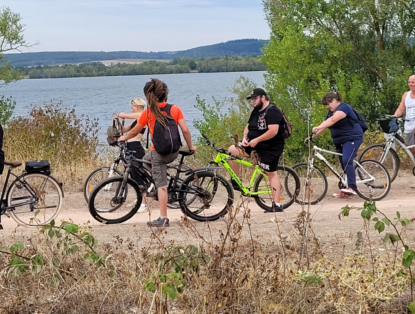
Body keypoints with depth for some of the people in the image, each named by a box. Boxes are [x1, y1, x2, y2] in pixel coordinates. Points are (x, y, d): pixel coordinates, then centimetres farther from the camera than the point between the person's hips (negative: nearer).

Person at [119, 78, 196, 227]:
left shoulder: (148, 113, -7)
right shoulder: (175, 109, -2)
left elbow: (135, 131, 6)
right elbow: (185, 130, -5)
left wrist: (124, 138, 26)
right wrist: (190, 147, 10)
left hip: (158, 152, -4)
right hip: (174, 152, 4)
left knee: (161, 185, 1)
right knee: (146, 159, 31)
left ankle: (163, 219, -1)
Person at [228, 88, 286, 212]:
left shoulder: (272, 111, -15)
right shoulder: (256, 111, 15)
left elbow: (273, 131, -25)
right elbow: (248, 127, 20)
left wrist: (256, 140, -24)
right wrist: (245, 137, -2)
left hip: (270, 148, -9)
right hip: (255, 144, 9)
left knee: (271, 174, -6)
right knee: (232, 150, 1)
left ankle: (277, 205, -2)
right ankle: (235, 182, 11)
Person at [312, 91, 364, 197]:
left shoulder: (343, 107, -14)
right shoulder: (331, 112, 17)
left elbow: (333, 120, -30)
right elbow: (324, 124, 10)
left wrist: (318, 128, -40)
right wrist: (314, 135, -5)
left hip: (352, 138, -10)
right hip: (340, 141, 10)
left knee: (346, 161, -24)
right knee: (344, 164, 7)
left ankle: (352, 187, -28)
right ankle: (346, 192, 8)